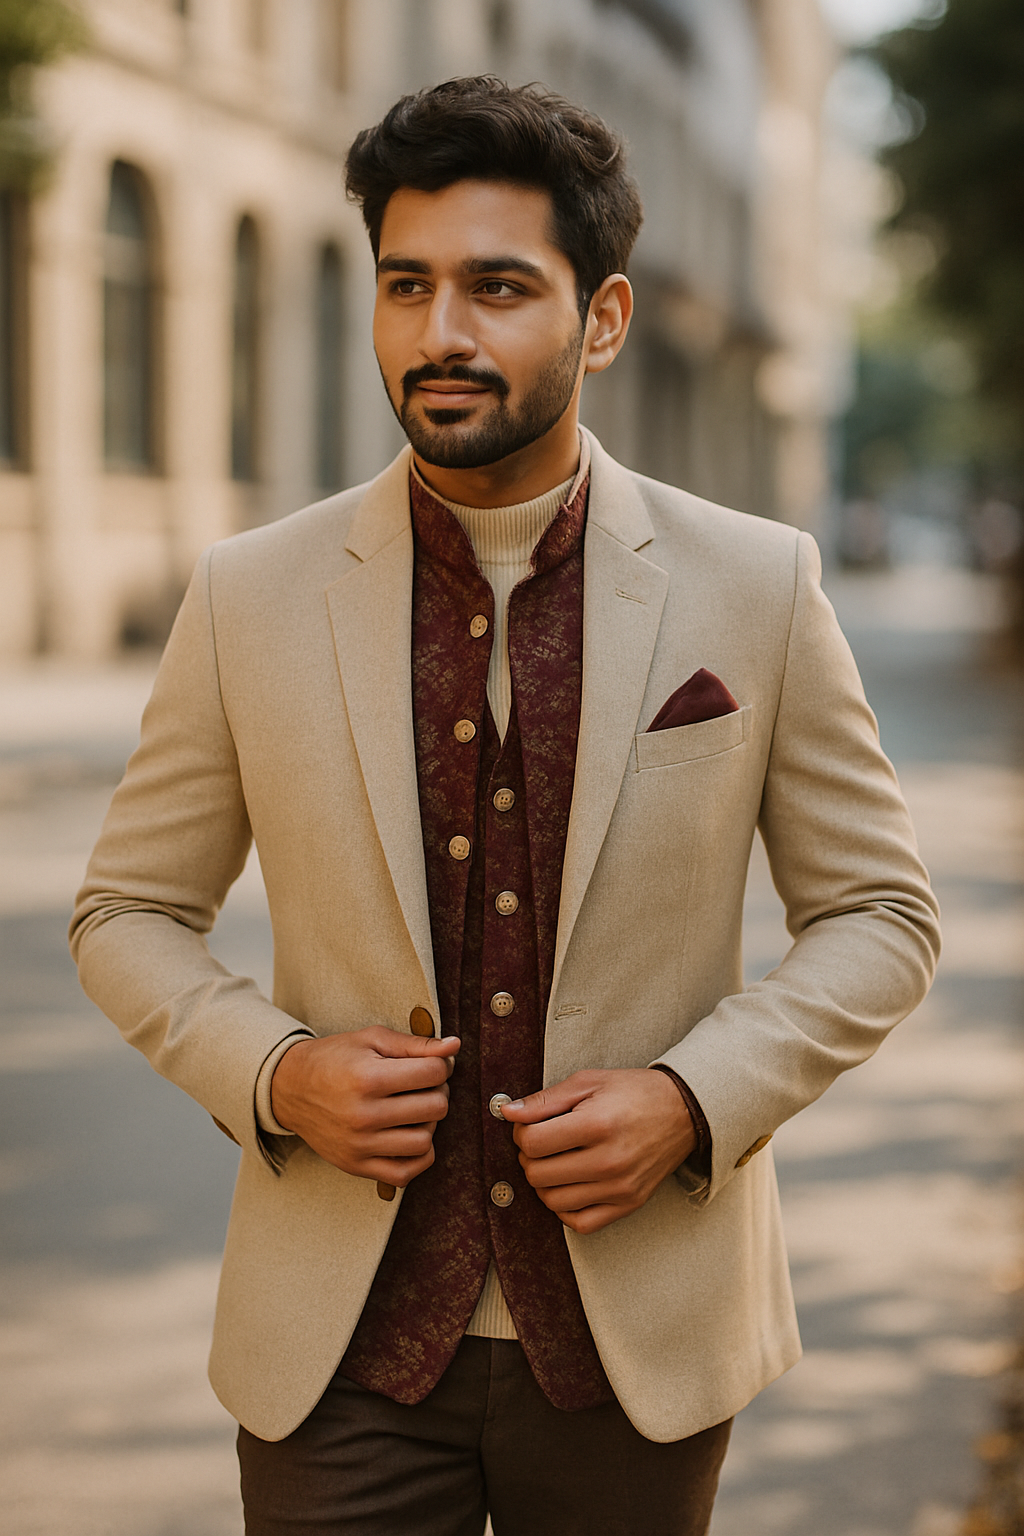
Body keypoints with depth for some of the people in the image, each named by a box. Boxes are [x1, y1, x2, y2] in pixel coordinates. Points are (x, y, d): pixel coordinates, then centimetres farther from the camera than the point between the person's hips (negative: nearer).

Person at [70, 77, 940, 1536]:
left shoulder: (757, 586, -5)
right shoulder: (252, 597, -3)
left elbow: (880, 918, 2)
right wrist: (272, 1071, -12)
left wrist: (692, 1099, -13)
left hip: (641, 1346, 0)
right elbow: (128, 913, 6)